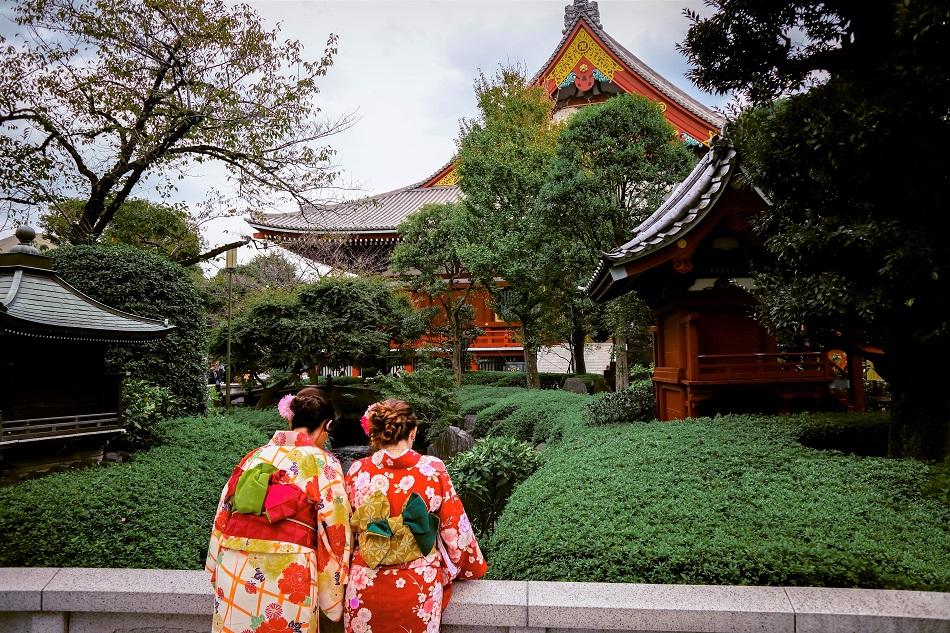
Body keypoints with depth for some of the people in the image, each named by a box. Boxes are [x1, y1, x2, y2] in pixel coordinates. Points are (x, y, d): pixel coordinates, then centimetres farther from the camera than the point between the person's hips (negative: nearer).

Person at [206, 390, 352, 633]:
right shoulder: (323, 464, -5)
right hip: (288, 575, -4)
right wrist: (333, 595, 4)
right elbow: (335, 531, -6)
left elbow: (223, 517, 12)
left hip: (234, 572, 5)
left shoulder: (253, 457, 9)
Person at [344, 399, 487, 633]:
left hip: (366, 586, 1)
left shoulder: (358, 471, -9)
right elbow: (455, 527, -4)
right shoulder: (433, 469, -12)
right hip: (420, 587, -1)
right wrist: (473, 566, 13)